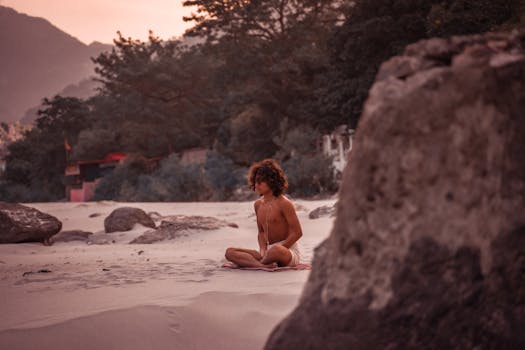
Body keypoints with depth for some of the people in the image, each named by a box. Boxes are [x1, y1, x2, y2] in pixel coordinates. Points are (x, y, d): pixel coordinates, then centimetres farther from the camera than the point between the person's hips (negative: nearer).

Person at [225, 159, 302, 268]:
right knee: (230, 252, -10)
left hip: (289, 250, -7)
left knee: (276, 251, -44)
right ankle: (265, 266, -34)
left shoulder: (284, 203, -11)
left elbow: (297, 233, -13)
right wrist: (263, 250, -3)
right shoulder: (258, 204, 10)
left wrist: (278, 249, -18)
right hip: (269, 250, 7)